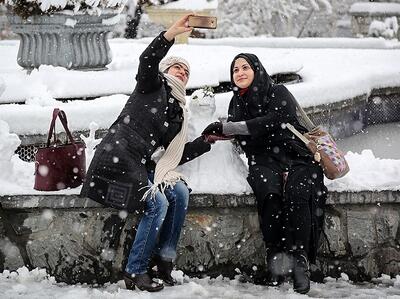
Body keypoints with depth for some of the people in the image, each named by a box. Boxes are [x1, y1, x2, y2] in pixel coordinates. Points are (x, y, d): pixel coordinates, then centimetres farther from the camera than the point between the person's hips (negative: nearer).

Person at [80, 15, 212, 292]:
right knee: (157, 204, -21)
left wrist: (208, 140, 16)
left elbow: (177, 154, 18)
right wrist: (172, 33, -26)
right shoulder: (154, 84, 6)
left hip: (141, 164, 8)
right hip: (117, 157, -8)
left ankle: (165, 259, -2)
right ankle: (135, 272, -13)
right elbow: (147, 60, -17)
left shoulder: (178, 111, 23)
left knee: (180, 193, -11)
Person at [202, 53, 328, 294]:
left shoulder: (278, 93, 4)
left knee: (296, 192, -36)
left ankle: (299, 258, -35)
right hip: (264, 163, 2)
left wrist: (225, 127, -15)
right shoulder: (237, 103, 21)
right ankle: (276, 255, -32)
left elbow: (272, 121, -13)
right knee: (269, 193, -34)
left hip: (297, 158, -2)